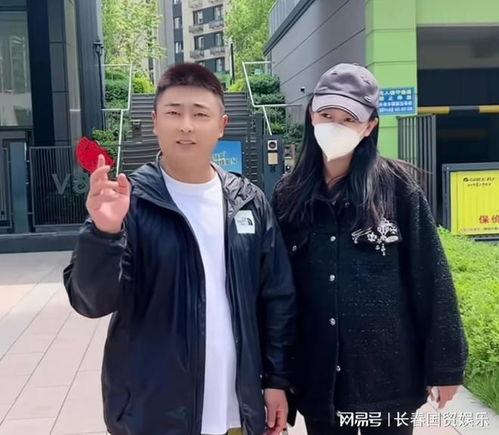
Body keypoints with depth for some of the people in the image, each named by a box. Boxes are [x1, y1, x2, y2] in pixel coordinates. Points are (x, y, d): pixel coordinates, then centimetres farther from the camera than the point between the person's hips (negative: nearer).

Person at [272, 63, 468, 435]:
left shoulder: (398, 186, -7)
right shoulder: (289, 196, 1)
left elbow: (431, 278, -5)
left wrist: (445, 363, -3)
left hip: (388, 373, -2)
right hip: (318, 380, 2)